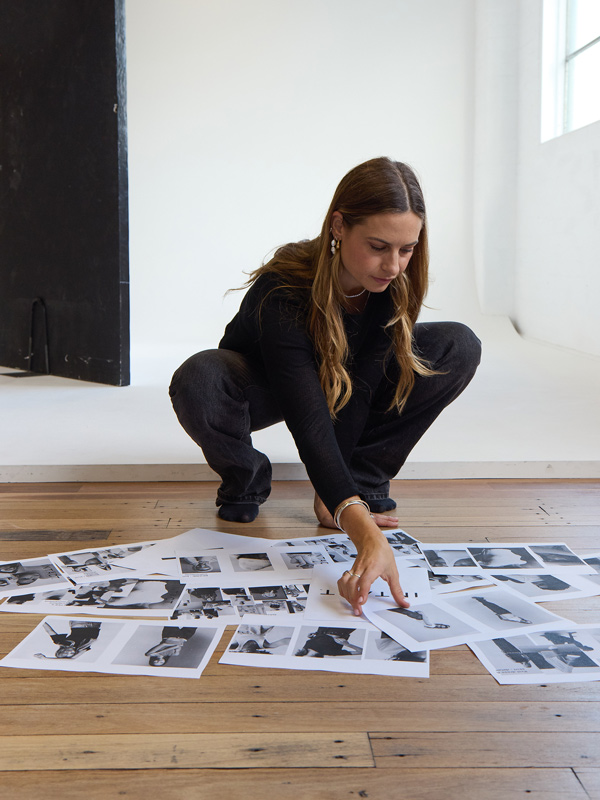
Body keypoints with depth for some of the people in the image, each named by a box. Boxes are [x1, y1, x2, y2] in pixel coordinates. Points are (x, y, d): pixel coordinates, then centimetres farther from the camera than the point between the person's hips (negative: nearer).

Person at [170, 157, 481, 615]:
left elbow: (359, 390, -23)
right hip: (265, 386, -4)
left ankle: (365, 479, -8)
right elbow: (310, 423, -47)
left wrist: (330, 493, -27)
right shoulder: (282, 293, -39)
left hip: (349, 384, 4)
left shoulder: (397, 284, -24)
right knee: (197, 382, -39)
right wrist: (367, 536, -58)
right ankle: (246, 480, -6)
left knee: (460, 347, -19)